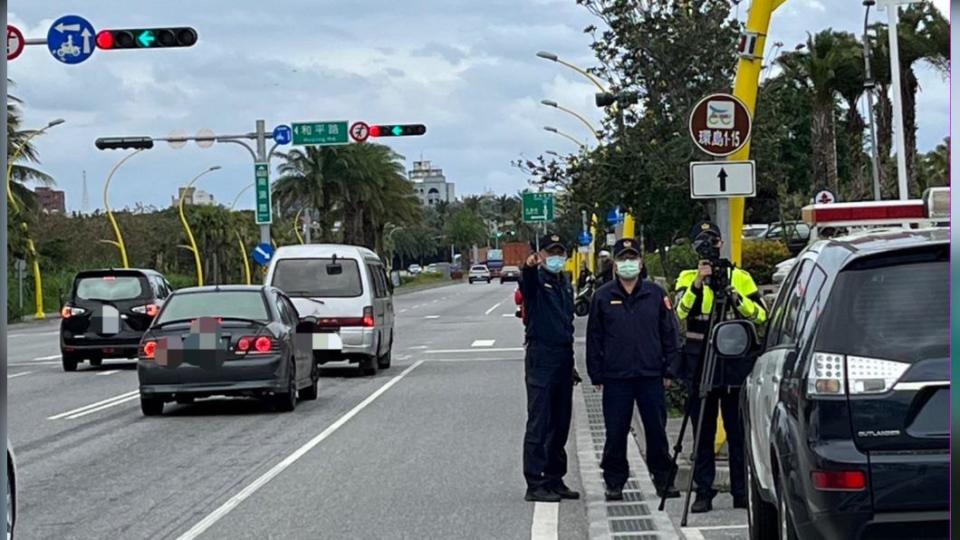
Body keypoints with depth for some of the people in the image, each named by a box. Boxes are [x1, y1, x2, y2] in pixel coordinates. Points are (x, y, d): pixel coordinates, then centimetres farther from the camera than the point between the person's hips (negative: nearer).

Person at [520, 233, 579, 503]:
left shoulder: (566, 284, 18)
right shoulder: (537, 279, -6)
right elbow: (526, 282, -31)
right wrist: (529, 267, -55)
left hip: (563, 359, 8)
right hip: (541, 357, -8)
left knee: (560, 424, 12)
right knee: (539, 423, -7)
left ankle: (555, 480, 20)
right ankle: (535, 484, -6)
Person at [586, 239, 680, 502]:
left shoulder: (656, 294, 6)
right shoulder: (603, 297, 4)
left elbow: (669, 334, 10)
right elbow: (594, 339, 7)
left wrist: (669, 369, 5)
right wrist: (596, 375, 4)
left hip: (651, 375, 1)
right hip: (615, 378, 0)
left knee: (657, 430, 5)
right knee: (616, 433, 3)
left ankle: (663, 479, 16)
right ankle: (615, 482, 13)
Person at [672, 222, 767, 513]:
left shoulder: (740, 277, 8)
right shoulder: (688, 278, 7)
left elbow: (761, 314, 2)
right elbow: (681, 311, -11)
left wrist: (736, 297, -13)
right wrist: (698, 283, -24)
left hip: (735, 364, 0)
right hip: (700, 363, 0)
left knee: (738, 431, 2)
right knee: (703, 433, 4)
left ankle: (742, 492, 9)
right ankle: (703, 492, 8)